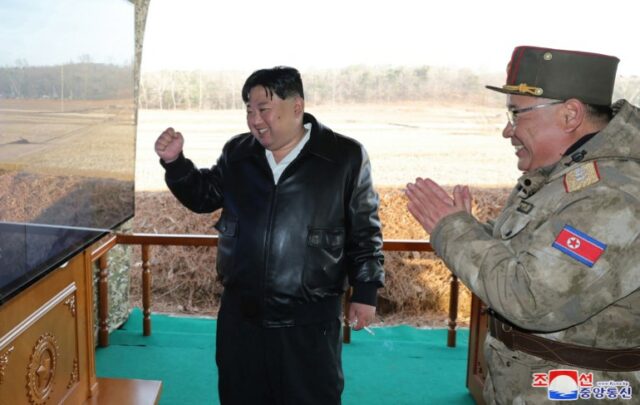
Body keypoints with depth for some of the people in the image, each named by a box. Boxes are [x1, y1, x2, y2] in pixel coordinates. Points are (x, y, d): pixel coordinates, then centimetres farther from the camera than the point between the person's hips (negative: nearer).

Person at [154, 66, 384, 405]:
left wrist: (365, 291, -4)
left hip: (309, 321, -4)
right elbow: (203, 196, 15)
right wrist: (175, 162, -2)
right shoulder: (237, 152, 4)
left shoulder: (345, 156, -7)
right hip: (241, 314, 4)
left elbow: (365, 230, -3)